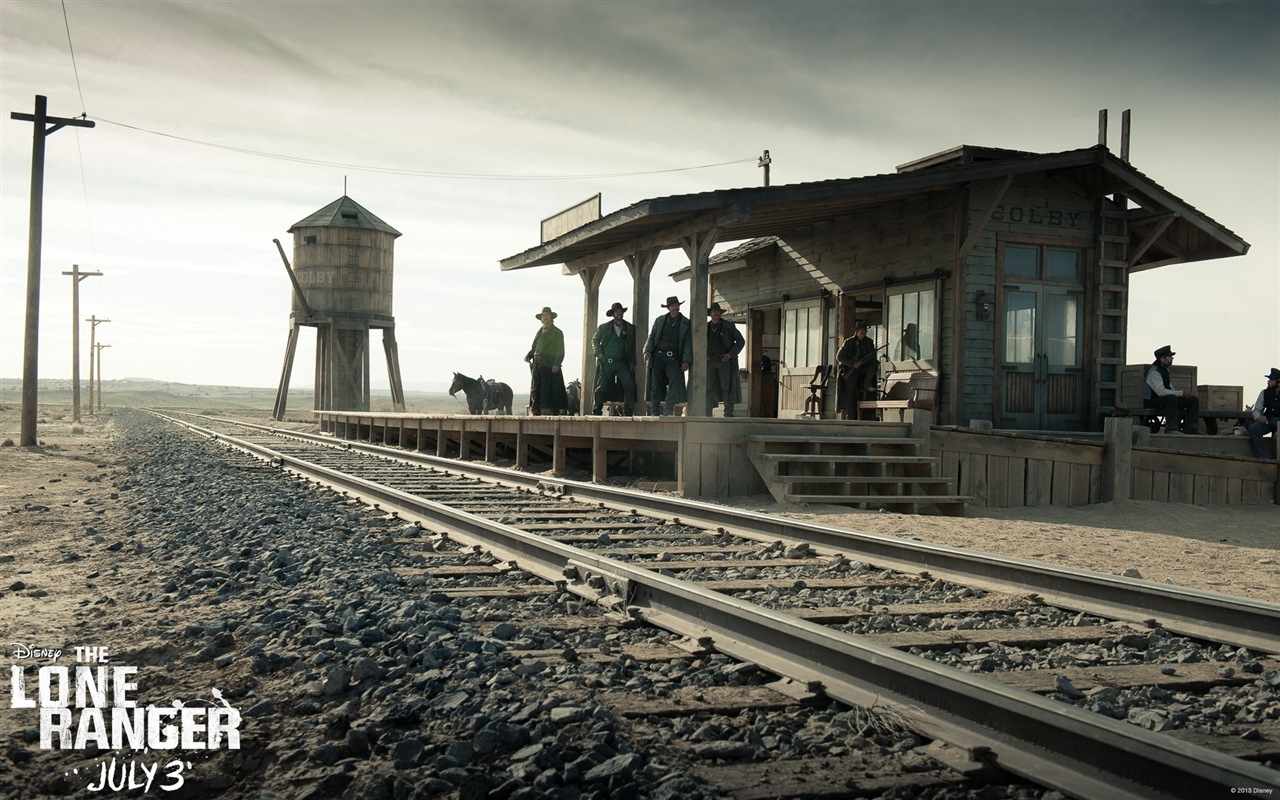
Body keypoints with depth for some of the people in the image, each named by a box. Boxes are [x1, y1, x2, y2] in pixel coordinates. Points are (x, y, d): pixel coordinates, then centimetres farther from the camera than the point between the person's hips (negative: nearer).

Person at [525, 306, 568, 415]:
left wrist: (556, 364, -16)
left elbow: (560, 352, -3)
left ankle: (554, 412, -6)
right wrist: (528, 356, 2)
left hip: (549, 366, -6)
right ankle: (536, 412, 8)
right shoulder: (539, 332, 21)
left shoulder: (557, 332, 3)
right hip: (537, 364, 6)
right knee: (535, 389, 4)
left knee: (550, 389, -8)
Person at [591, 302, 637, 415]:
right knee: (601, 388, -1)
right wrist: (599, 353, -2)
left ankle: (627, 413, -7)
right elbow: (595, 340, 14)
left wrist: (632, 362, 4)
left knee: (630, 386, -14)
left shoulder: (630, 328, 9)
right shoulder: (604, 327, 8)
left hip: (623, 363, 1)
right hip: (606, 363, 0)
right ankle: (596, 412, 12)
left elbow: (633, 346, 12)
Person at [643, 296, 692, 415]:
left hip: (673, 358, -2)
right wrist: (647, 350, -4)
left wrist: (686, 360, -7)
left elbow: (688, 343, 5)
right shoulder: (659, 320, 15)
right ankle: (654, 412, 6)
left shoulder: (686, 323, 8)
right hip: (657, 356, 2)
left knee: (675, 381, -20)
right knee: (656, 384, 1)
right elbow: (651, 337, 14)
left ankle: (668, 412, -21)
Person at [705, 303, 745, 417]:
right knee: (708, 388, -2)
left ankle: (728, 414, -7)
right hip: (710, 362, 3)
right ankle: (707, 414, -1)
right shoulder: (705, 327, 13)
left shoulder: (729, 326, 5)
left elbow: (741, 341, 6)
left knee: (727, 388, -7)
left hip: (725, 361, -3)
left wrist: (731, 354, -7)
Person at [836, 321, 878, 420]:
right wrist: (852, 364, -15)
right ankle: (851, 418, -11)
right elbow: (839, 356, -6)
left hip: (863, 368, 3)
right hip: (850, 370, -2)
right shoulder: (849, 342, -2)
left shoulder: (869, 342, 5)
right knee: (851, 394, -12)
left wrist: (860, 362, -21)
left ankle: (867, 384, -17)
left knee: (874, 363, -24)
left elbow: (872, 355, -7)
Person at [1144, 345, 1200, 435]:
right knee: (1172, 398, -40)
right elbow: (1160, 391, -30)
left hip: (1167, 400, 10)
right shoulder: (1154, 372, -18)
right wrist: (1181, 393, -26)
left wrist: (1185, 393, 2)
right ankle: (1171, 429, -38)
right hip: (1152, 402, -10)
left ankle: (1191, 429, -4)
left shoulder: (1165, 370, 14)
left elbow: (1171, 388, 20)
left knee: (1193, 400, 0)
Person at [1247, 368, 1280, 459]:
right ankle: (1264, 457, -27)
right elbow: (1257, 410, 13)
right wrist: (1258, 417, -14)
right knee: (1253, 428, -27)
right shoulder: (1264, 393, 11)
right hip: (1267, 420, 4)